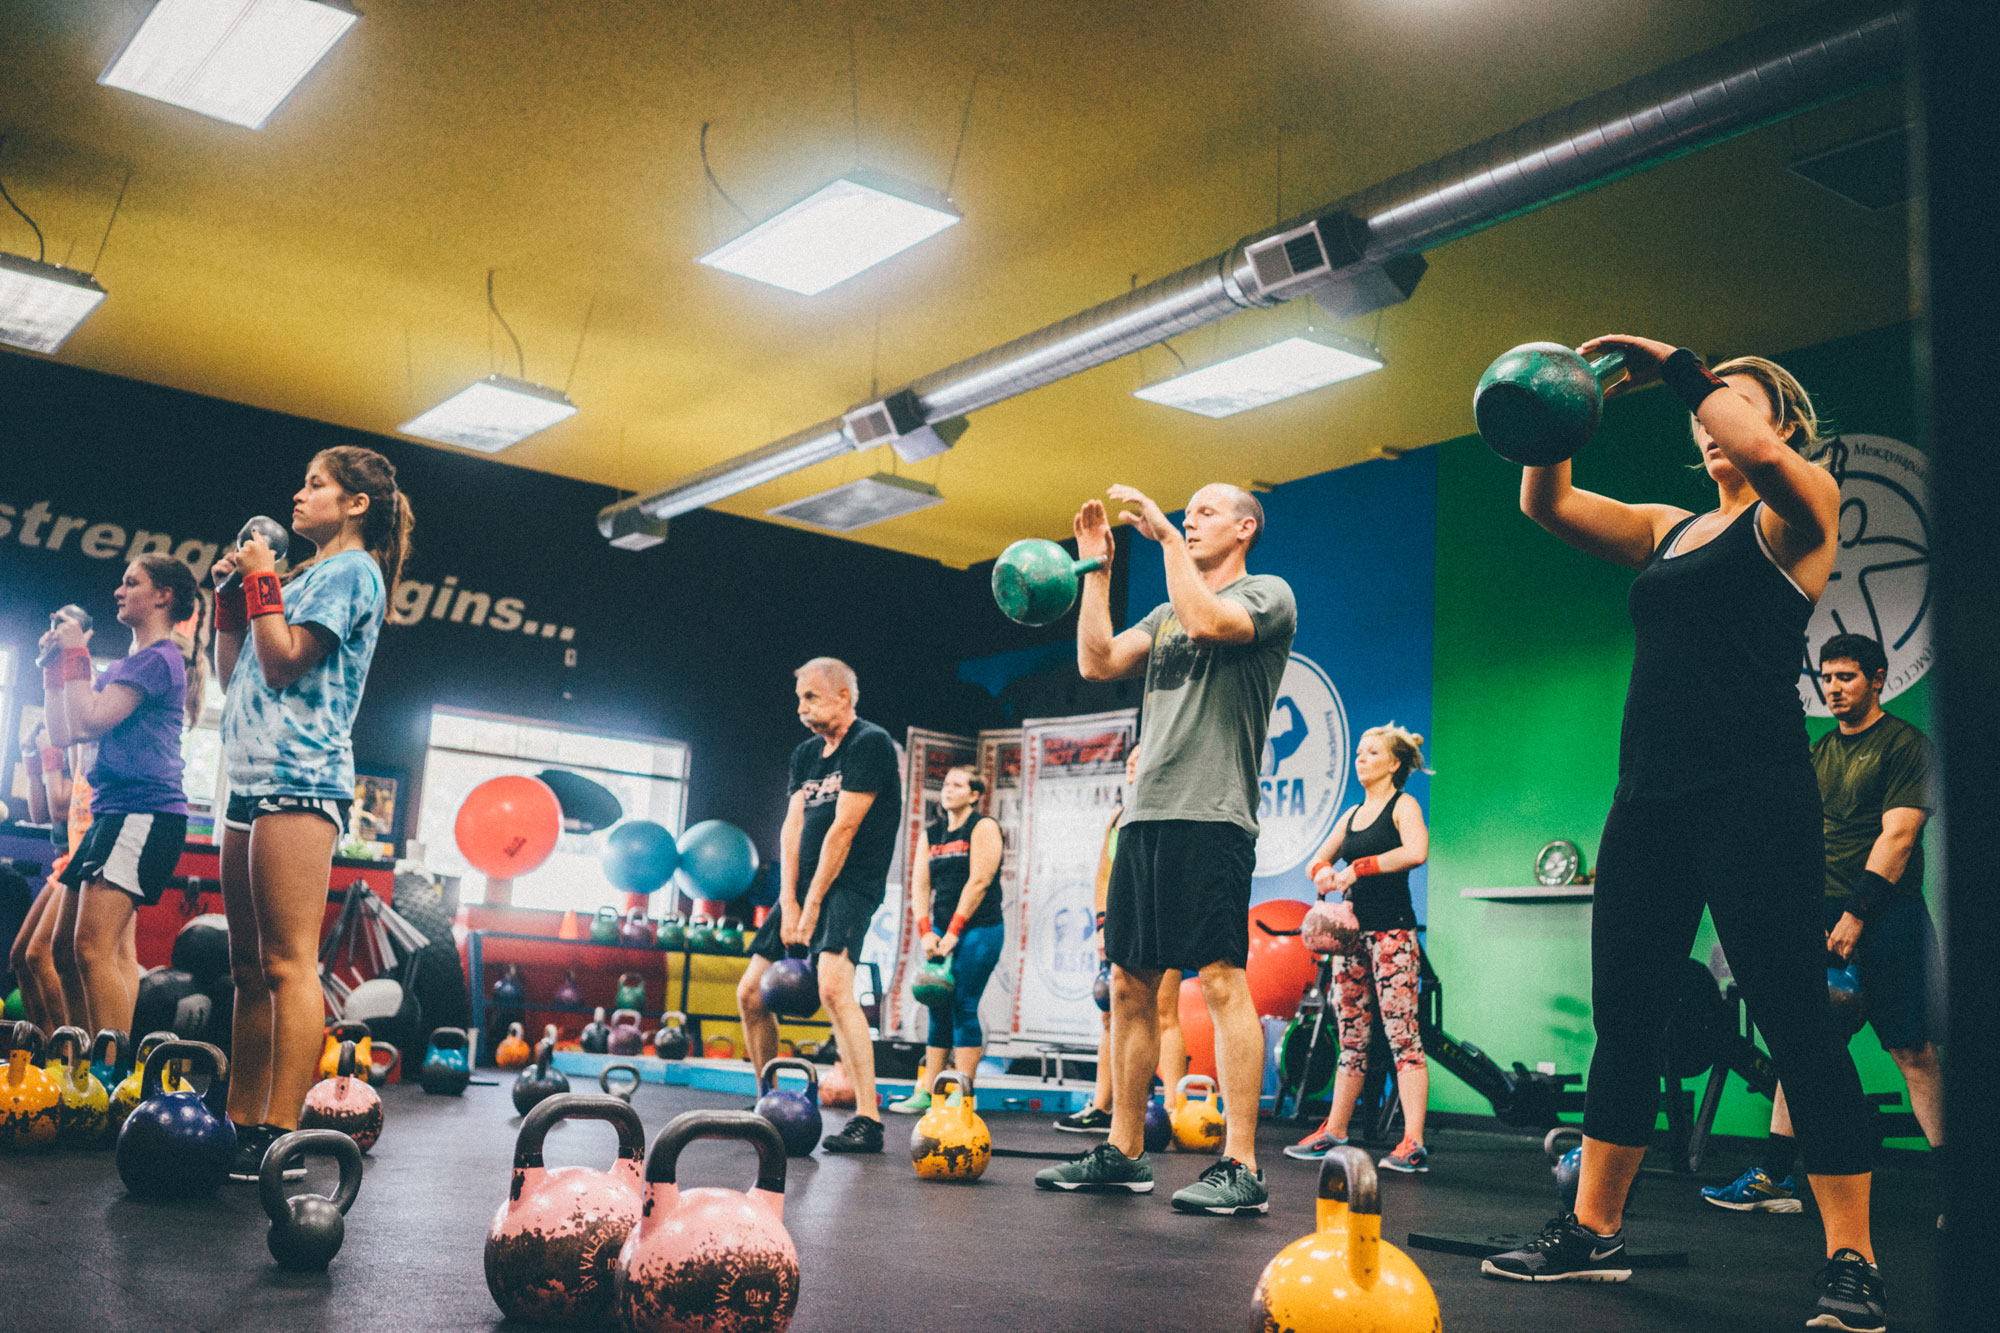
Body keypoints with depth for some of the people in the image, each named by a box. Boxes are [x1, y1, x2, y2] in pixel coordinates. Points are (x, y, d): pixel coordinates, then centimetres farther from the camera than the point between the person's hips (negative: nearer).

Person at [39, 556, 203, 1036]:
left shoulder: (159, 658, -6)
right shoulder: (125, 665, 24)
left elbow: (89, 721, -14)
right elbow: (63, 731, 23)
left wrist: (76, 656, -3)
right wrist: (56, 665, 19)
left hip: (144, 812, -11)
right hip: (111, 812, 11)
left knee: (94, 949, -19)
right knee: (66, 950, 11)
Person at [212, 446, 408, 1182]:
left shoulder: (352, 570, -2)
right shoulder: (303, 576, 23)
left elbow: (285, 662, -12)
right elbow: (233, 674, 23)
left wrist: (261, 581, -3)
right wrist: (231, 595, 16)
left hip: (299, 779, -10)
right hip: (252, 781, 10)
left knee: (289, 964, -13)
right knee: (250, 968, 9)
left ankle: (279, 1135, -14)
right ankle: (241, 1123, 13)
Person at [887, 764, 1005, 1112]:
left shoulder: (983, 827, -3)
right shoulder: (930, 833, 14)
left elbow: (979, 881, -12)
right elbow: (920, 884, 8)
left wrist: (954, 932, -14)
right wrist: (925, 932, -6)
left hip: (979, 930, -6)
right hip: (943, 930, 6)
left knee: (963, 1007, -10)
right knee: (938, 1008, 4)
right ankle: (925, 1092, 6)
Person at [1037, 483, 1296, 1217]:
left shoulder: (1267, 594, 3)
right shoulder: (1166, 612, 24)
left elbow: (1207, 622, -18)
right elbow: (1098, 661, 12)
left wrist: (1165, 534, -11)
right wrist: (1097, 566, 13)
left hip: (1211, 816, -8)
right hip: (1144, 816, 8)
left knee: (1222, 981, -12)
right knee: (1130, 984, 9)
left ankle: (1241, 1167, -9)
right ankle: (1123, 1151, 17)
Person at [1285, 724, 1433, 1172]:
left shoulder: (1402, 805, -2)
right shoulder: (1352, 814, 18)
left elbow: (1416, 851, -21)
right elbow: (1316, 860, 20)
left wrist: (1358, 868, -18)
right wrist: (1322, 873, -4)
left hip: (1391, 929, -7)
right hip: (1353, 929, 7)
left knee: (1401, 1033, -11)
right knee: (1351, 1037, 11)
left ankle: (1413, 1144, -13)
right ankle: (1334, 1132, 16)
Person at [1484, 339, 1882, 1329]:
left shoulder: (1798, 509, 4)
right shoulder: (1669, 531, 21)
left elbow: (1756, 451, -18)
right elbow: (1547, 504, 16)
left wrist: (1675, 366, -11)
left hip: (1753, 791, -6)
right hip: (1650, 795, 7)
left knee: (1793, 1017, -7)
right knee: (1623, 1016, 8)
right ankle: (1593, 1232, 16)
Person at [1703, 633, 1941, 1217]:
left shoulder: (1904, 744, -2)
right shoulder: (1819, 753, 17)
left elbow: (1897, 836, -11)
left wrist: (1857, 916, -16)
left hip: (1883, 914, -6)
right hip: (1822, 914, 6)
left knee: (1912, 1050, -6)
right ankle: (1775, 1177, 7)